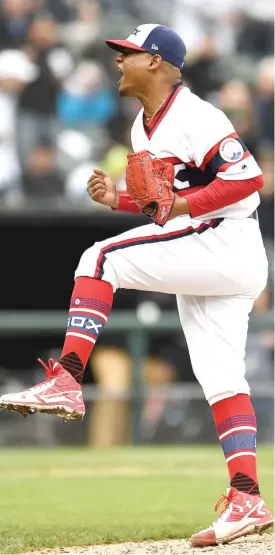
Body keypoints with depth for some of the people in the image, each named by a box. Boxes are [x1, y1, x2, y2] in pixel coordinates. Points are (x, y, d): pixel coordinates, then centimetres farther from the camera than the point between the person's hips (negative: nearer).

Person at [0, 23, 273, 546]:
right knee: (221, 380, 3)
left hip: (227, 244, -10)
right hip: (198, 267, 10)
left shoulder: (194, 118, -14)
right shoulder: (143, 128, 17)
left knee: (100, 259, -18)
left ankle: (65, 382, -24)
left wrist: (181, 204, -25)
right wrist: (119, 198, 7)